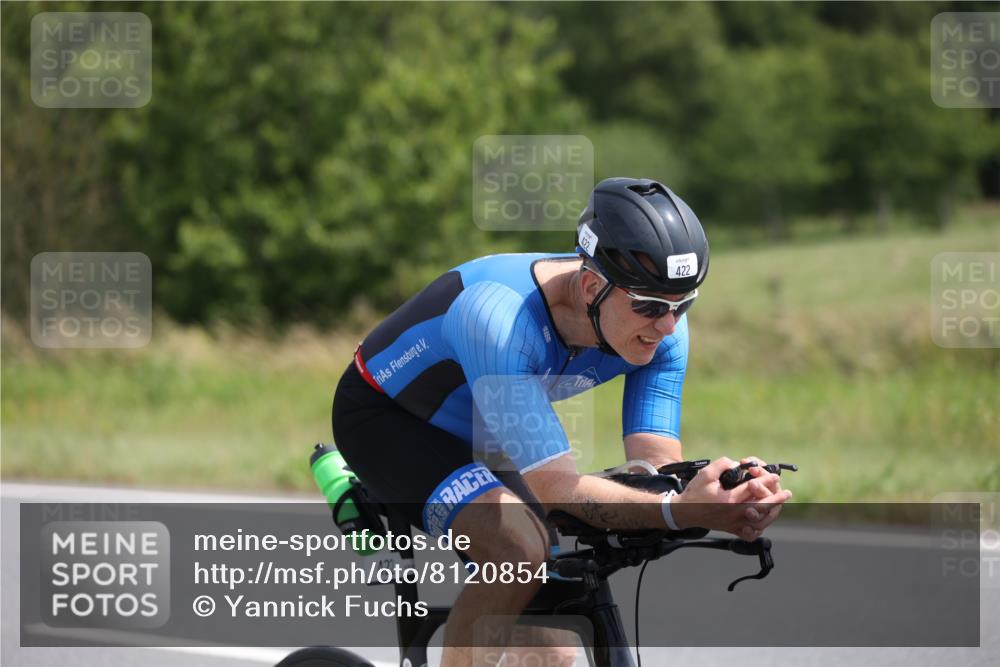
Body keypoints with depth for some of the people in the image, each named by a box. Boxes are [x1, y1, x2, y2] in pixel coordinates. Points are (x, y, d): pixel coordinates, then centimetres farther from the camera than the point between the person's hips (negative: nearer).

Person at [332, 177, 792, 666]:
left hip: (472, 435, 7)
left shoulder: (661, 329, -20)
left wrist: (733, 499, -45)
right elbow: (560, 488, -43)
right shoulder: (501, 317, -40)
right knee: (522, 548, -32)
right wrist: (679, 511, -58)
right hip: (384, 418, -7)